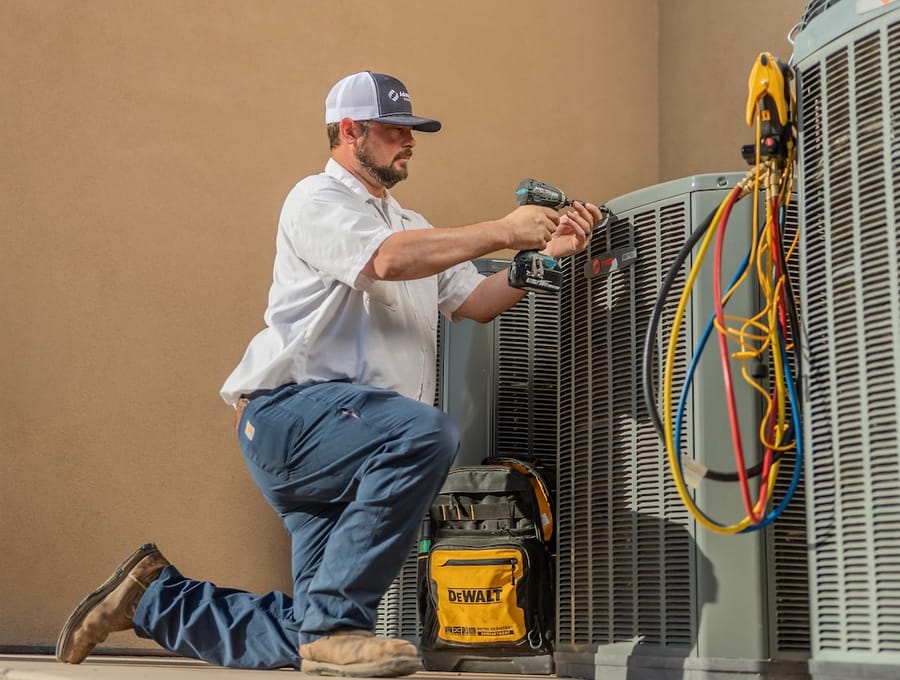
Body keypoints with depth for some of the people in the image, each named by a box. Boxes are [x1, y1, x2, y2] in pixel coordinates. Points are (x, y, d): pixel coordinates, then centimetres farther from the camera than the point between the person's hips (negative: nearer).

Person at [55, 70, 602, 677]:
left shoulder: (410, 226, 25)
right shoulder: (318, 201, -1)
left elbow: (476, 301, 17)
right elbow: (386, 260, -20)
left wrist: (545, 254, 2)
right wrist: (503, 232, -17)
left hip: (345, 441, 8)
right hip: (291, 410, -8)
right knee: (426, 432, -36)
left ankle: (156, 595, 21)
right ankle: (336, 624, -26)